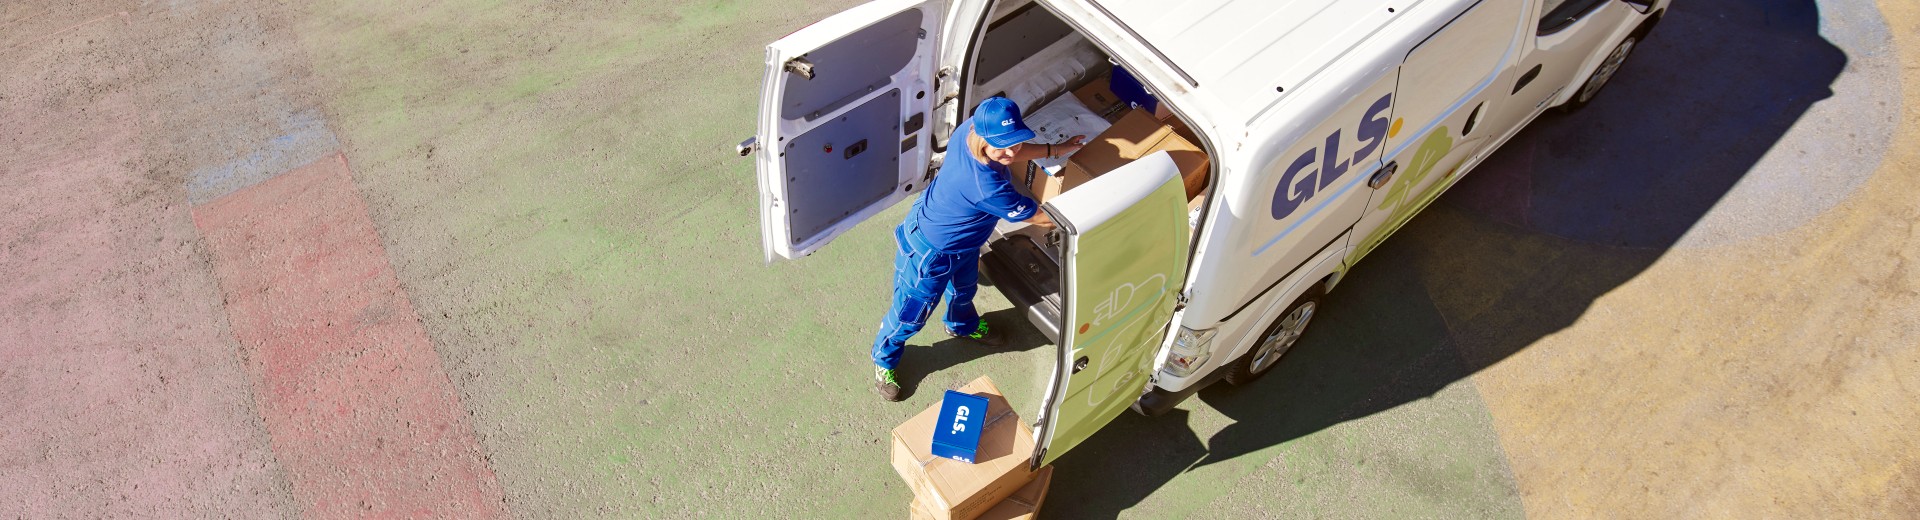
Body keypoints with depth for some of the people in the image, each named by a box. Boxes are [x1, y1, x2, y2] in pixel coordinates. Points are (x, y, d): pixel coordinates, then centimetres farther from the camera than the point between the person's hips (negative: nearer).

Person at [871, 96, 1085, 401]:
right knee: (911, 314, 18)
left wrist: (1056, 149, 1)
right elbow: (1038, 214, -27)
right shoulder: (987, 187, -45)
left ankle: (962, 325, 69)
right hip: (931, 252, -8)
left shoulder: (972, 127, -24)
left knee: (964, 287, 36)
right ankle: (884, 360, 47)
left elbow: (1011, 152, 2)